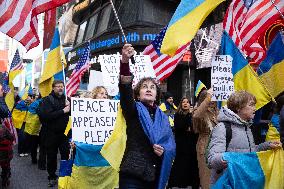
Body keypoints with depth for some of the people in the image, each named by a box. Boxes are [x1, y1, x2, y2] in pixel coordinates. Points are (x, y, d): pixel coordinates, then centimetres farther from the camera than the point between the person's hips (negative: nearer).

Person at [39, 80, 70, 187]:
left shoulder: (66, 99, 6)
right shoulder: (47, 100, -7)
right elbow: (47, 115, -21)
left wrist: (69, 106, -12)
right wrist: (63, 111, -19)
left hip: (64, 132, 3)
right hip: (51, 133, -3)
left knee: (66, 154, 1)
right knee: (52, 155, 8)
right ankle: (52, 177, 21)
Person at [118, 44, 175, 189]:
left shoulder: (163, 117, 14)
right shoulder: (134, 109, 1)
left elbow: (172, 145, 11)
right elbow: (125, 90, -19)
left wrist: (164, 151, -13)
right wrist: (125, 61, -34)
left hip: (156, 176, 5)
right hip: (132, 174, -4)